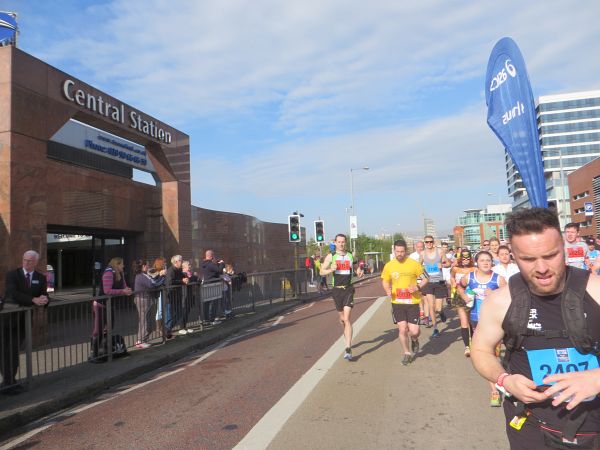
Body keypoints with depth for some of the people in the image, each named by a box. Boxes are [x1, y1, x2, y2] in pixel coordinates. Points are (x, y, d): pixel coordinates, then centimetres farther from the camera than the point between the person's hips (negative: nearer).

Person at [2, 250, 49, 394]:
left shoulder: (41, 278, 5)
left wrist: (44, 300, -25)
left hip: (23, 319, 3)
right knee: (6, 352, 0)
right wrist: (33, 300, -33)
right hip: (7, 318, -3)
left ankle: (9, 382, 18)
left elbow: (44, 295, 0)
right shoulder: (12, 275, -7)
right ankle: (8, 382, 8)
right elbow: (13, 294, -22)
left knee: (14, 352, 10)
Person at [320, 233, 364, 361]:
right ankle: (347, 335, 46)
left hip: (348, 289, -1)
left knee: (347, 319, -13)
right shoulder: (331, 256, 2)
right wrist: (331, 269, -20)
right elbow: (322, 272, 0)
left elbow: (357, 268, 21)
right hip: (337, 289, 1)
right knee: (342, 318, 15)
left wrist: (360, 273, -2)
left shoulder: (351, 256, 6)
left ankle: (348, 349, -14)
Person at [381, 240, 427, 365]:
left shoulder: (414, 264, -6)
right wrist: (387, 290, -7)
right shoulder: (389, 265, 0)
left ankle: (414, 341, 34)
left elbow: (425, 278, 3)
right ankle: (407, 353, 23)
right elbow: (385, 281, 13)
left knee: (414, 331, -3)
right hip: (397, 302, 1)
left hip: (412, 302, -1)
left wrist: (418, 287, -15)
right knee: (402, 329, 0)